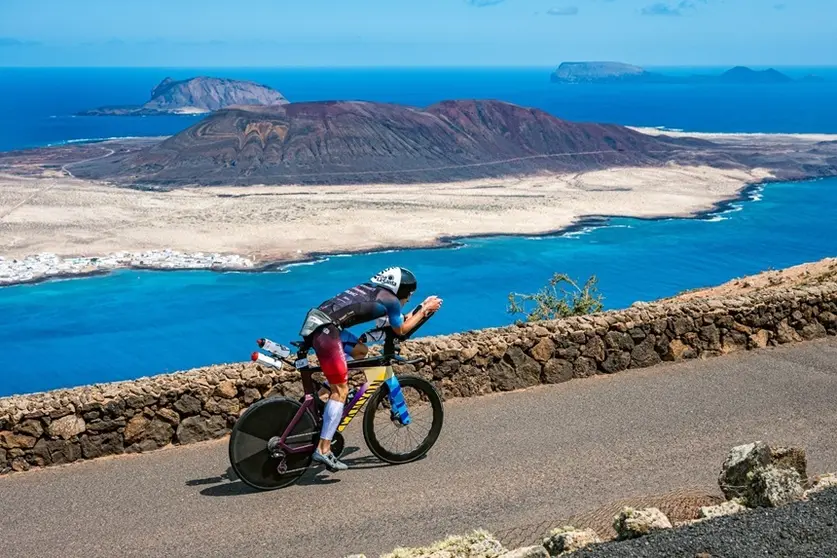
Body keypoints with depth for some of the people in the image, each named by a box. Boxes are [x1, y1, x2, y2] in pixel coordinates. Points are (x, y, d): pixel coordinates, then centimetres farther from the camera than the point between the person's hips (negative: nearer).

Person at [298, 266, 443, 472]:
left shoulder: (370, 287, 25)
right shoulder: (391, 300, 2)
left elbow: (399, 321, 36)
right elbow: (401, 330, 18)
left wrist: (422, 308, 34)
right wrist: (425, 310, 25)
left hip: (312, 321, 9)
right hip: (325, 330, -9)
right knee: (340, 390, -3)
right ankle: (323, 449, -9)